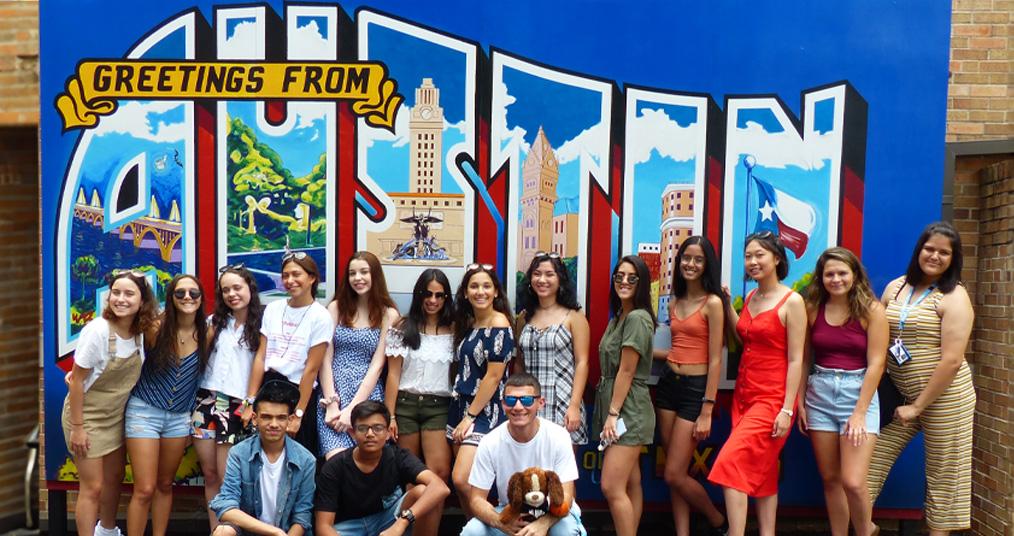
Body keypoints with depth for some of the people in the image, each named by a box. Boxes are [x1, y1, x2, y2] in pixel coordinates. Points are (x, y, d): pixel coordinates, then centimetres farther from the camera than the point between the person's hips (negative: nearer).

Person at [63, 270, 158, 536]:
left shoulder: (139, 331, -8)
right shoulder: (97, 331, -25)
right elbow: (76, 380, -20)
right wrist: (77, 427, -17)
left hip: (116, 415, 6)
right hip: (87, 415, -6)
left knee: (114, 477, 21)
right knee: (93, 487, -2)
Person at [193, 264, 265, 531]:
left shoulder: (261, 324, 0)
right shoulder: (216, 321, 13)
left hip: (236, 405, -4)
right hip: (206, 400, 4)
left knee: (226, 478, -3)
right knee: (210, 475, 8)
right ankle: (214, 529, 19)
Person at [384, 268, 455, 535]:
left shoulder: (454, 330, 6)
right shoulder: (403, 327, 4)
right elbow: (393, 373, 3)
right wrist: (389, 415, -2)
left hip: (439, 406, 0)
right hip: (405, 404, 0)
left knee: (439, 472, -16)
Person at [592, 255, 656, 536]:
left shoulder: (637, 318, -15)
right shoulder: (618, 318, 16)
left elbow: (627, 372, -17)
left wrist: (613, 414, -17)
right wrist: (609, 413, 10)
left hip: (628, 410, -9)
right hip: (616, 407, 9)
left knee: (612, 487, -10)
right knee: (630, 485, 12)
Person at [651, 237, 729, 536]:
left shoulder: (713, 303, -10)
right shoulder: (674, 302, 11)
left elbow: (715, 360, -12)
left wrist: (706, 412, -15)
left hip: (696, 388, -6)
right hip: (668, 384, 7)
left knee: (674, 475, -3)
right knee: (675, 474, 9)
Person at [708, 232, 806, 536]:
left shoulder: (792, 301, -9)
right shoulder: (750, 299, 12)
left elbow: (796, 360, -12)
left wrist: (787, 409, -17)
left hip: (772, 398, -7)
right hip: (744, 394, 7)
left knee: (731, 463, -15)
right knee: (762, 474, 11)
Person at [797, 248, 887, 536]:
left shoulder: (871, 310, -6)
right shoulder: (813, 309, 3)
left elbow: (876, 363, -9)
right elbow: (803, 359, 7)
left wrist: (860, 412, -13)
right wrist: (800, 402, 4)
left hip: (858, 393, -3)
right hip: (819, 394, 3)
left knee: (853, 482, -9)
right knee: (830, 479, 10)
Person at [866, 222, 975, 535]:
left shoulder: (954, 297, -9)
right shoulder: (896, 287, 6)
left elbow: (952, 360, -16)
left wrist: (918, 406, -15)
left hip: (944, 397, -5)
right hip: (900, 394, 5)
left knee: (942, 479, 6)